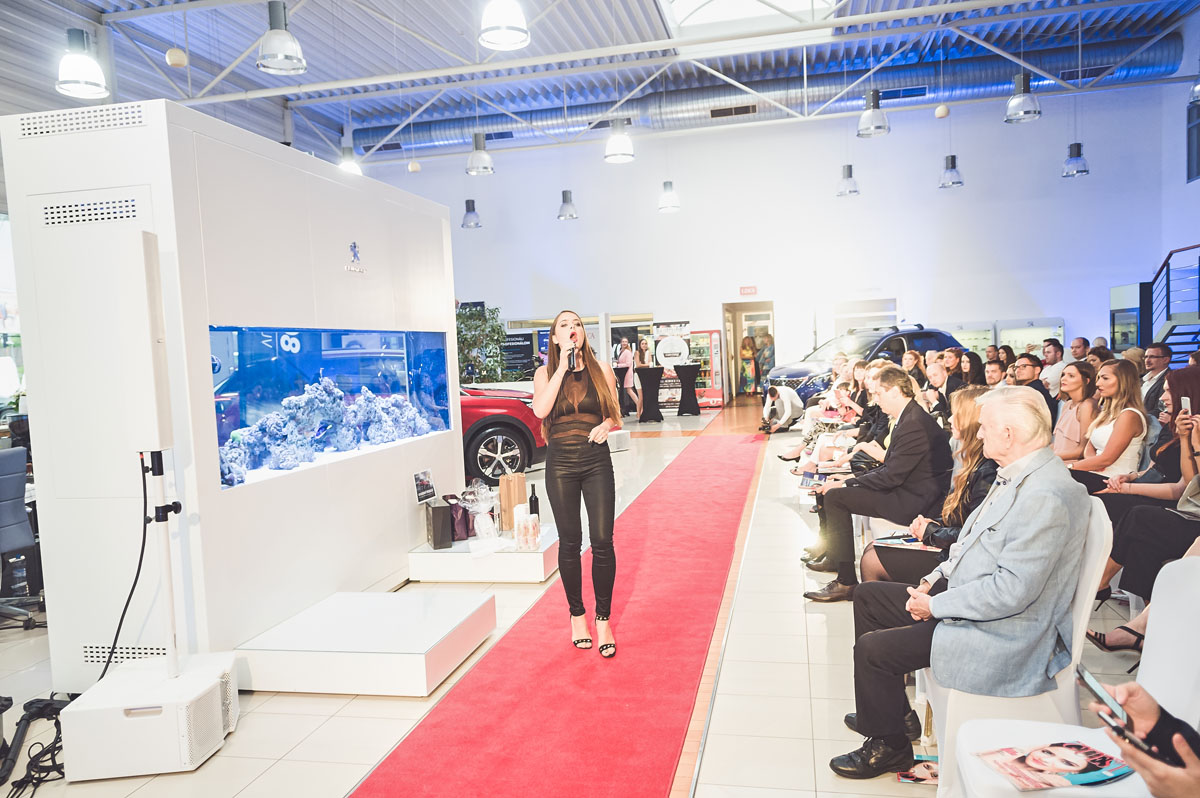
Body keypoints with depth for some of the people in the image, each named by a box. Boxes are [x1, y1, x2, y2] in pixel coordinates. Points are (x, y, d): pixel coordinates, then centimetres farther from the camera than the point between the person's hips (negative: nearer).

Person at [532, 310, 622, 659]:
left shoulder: (601, 369, 6)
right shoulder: (545, 372, 4)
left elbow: (615, 415, 12)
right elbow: (541, 410, -15)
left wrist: (606, 425, -11)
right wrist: (562, 367, -14)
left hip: (597, 460, 0)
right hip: (561, 462, 0)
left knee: (602, 541, -3)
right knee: (570, 541, 7)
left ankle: (603, 620, 11)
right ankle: (577, 614, 23)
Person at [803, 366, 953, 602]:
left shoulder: (915, 424, -22)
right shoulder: (908, 418, 11)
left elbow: (891, 476, -23)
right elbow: (889, 468, 15)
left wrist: (846, 484, -15)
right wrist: (853, 478, 6)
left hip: (913, 501, -11)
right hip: (904, 490, 11)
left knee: (835, 497, -16)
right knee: (832, 490, 11)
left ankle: (846, 582, -13)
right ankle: (833, 556, 19)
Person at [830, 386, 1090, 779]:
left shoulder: (1046, 498, -28)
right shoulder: (1016, 475, 4)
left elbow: (1011, 591, -29)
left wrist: (935, 604, -19)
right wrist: (933, 581, 4)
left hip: (1002, 638, -10)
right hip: (960, 596, 10)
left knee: (871, 647, -14)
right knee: (867, 596, 15)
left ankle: (888, 746, 13)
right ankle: (892, 709, 27)